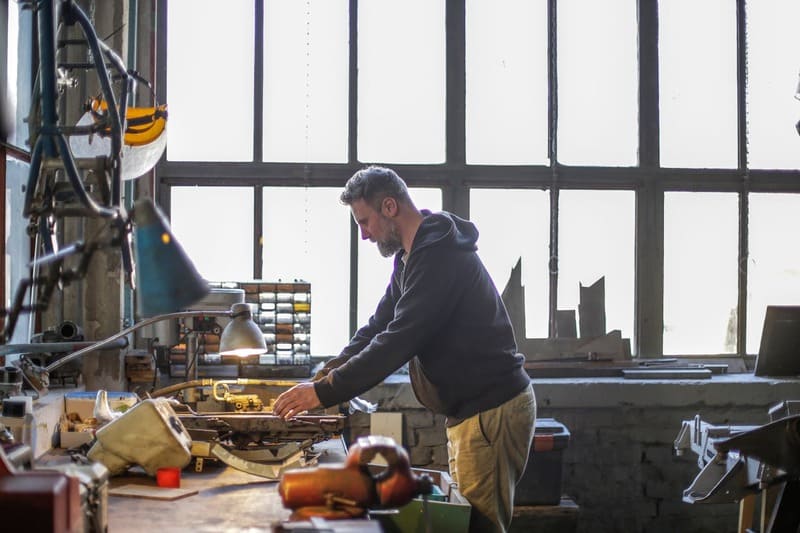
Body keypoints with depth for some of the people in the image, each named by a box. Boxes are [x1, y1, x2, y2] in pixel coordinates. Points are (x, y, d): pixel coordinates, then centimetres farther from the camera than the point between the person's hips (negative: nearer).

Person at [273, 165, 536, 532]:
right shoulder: (411, 257, 15)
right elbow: (377, 328, 16)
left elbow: (399, 340, -26)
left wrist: (324, 392, -22)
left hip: (491, 412, -10)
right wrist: (323, 378, 4)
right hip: (469, 409, 10)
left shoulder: (439, 254, -20)